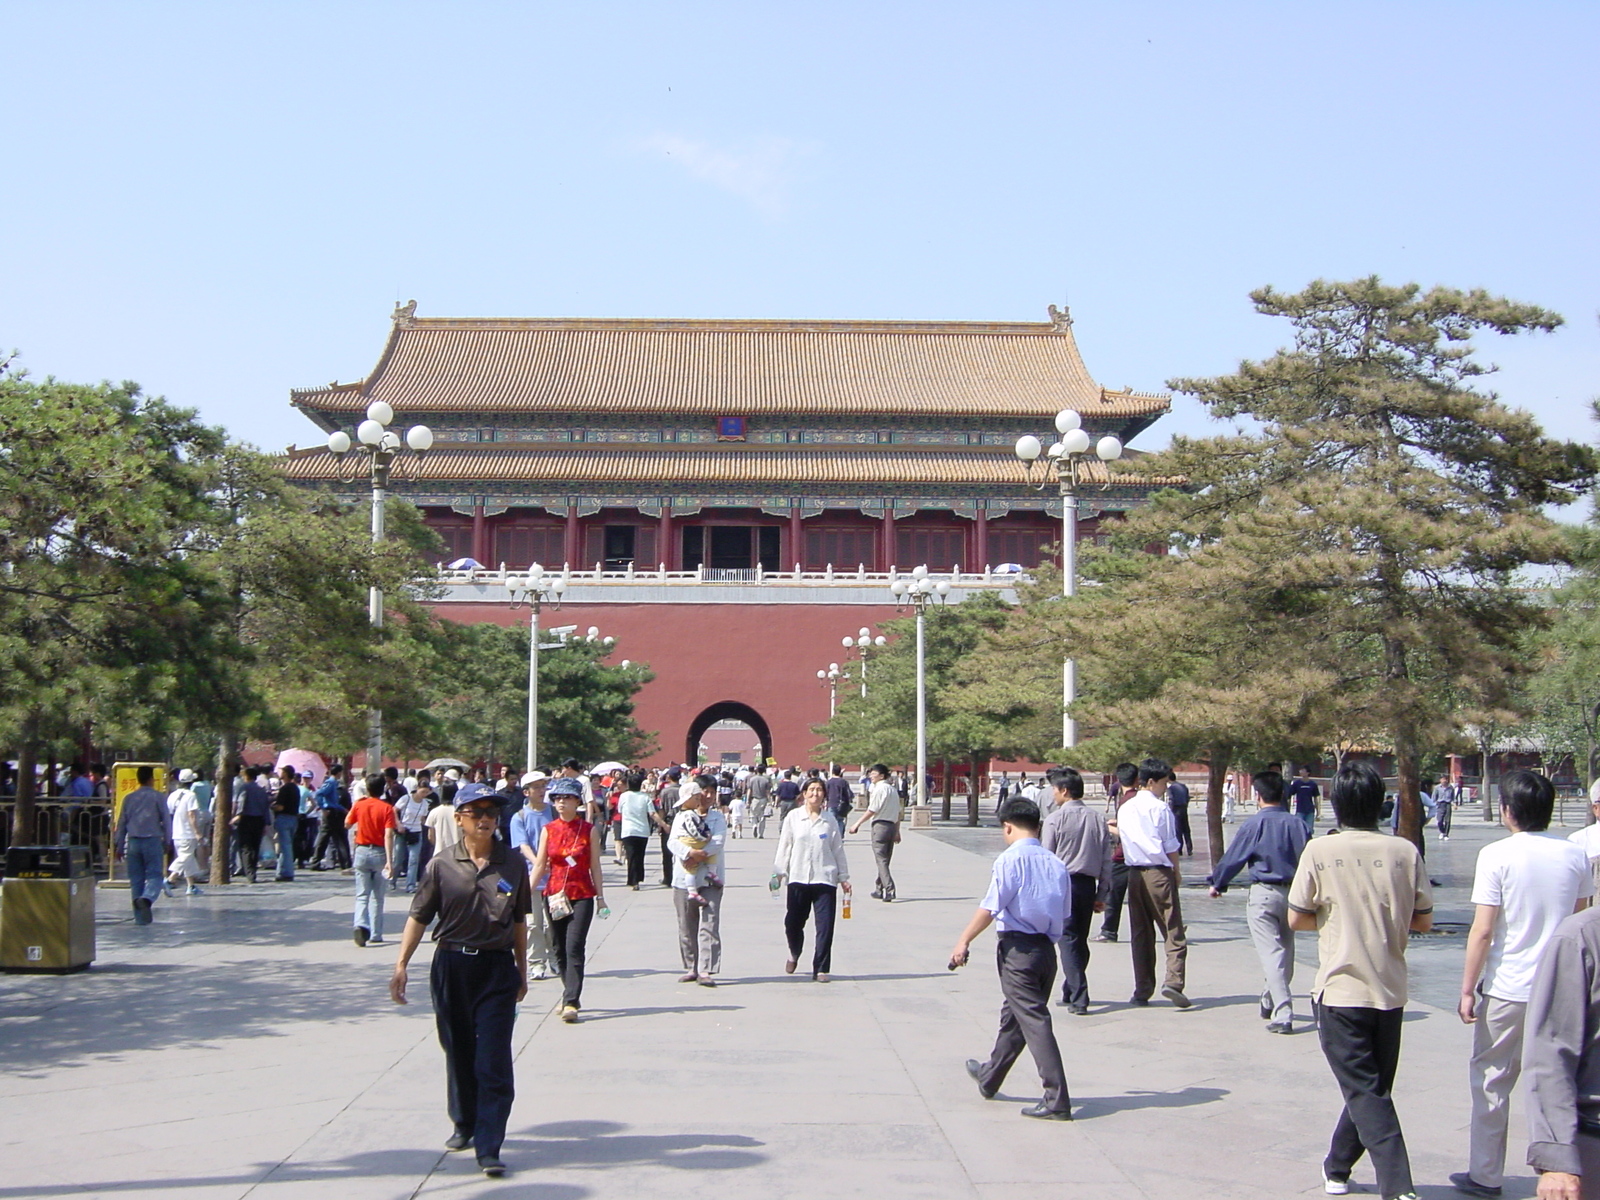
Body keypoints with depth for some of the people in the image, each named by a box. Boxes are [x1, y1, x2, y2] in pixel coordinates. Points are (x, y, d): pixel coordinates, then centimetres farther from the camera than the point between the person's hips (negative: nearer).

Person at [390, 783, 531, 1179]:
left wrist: (521, 971, 14)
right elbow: (419, 917, 1)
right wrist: (401, 965, -6)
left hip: (497, 968, -1)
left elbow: (519, 922, 10)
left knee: (493, 1061, -7)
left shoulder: (512, 865, 1)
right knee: (458, 1053, 15)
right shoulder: (442, 864, -2)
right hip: (451, 967, 1)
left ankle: (488, 1148, -5)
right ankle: (465, 1124, 36)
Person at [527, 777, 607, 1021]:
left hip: (582, 895, -3)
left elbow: (595, 866, 3)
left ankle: (570, 1003, -15)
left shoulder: (588, 829, 0)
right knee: (559, 949, 8)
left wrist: (600, 897, 1)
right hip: (555, 895, 3)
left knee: (575, 948, -13)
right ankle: (572, 997, 21)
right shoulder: (548, 830, 5)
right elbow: (539, 865, 5)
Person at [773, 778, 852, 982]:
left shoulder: (830, 820, 4)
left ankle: (821, 969, 5)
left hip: (824, 879, 0)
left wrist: (843, 877, 9)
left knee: (825, 926, -5)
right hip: (798, 878, 0)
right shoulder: (793, 818, 4)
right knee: (792, 923, 6)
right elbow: (784, 847, 5)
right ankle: (794, 953, 38)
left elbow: (838, 849, 9)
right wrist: (778, 873, 0)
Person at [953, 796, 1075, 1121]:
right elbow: (1065, 915, 11)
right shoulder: (1057, 864, 7)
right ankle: (988, 1079, 40)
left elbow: (991, 907, -15)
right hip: (1047, 948, 7)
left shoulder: (1010, 859, -12)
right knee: (1013, 1016, 21)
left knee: (1034, 1021, -6)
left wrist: (964, 940, -8)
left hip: (1017, 948, -7)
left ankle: (1057, 1100, -9)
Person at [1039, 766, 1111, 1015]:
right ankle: (1070, 993, 25)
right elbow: (1106, 861, 6)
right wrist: (1102, 895, 12)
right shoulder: (1098, 819, 5)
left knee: (1068, 940, -2)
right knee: (1080, 941, 15)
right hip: (1088, 884, 5)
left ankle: (1078, 999, -9)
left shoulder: (1055, 818, -9)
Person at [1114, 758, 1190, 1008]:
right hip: (1159, 873, -6)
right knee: (1173, 932, -3)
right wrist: (1176, 872, 5)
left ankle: (1142, 990, 10)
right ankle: (1173, 981, -19)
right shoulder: (1160, 807, -9)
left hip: (1134, 873, 6)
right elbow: (1170, 846, -7)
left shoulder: (1124, 809, 9)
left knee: (1140, 934, 10)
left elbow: (1125, 840, 11)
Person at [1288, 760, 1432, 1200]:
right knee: (1371, 1088, 18)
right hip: (1390, 990, 3)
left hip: (1341, 990, -3)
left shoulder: (1320, 851, -9)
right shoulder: (1405, 852, -2)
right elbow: (1423, 920, 5)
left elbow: (1297, 919, -3)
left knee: (1365, 1092, -2)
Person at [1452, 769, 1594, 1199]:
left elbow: (1482, 930, -14)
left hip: (1507, 988, -4)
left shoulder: (1497, 855, -12)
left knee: (1492, 1081, 8)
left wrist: (1467, 990, -7)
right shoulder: (1575, 855, 1)